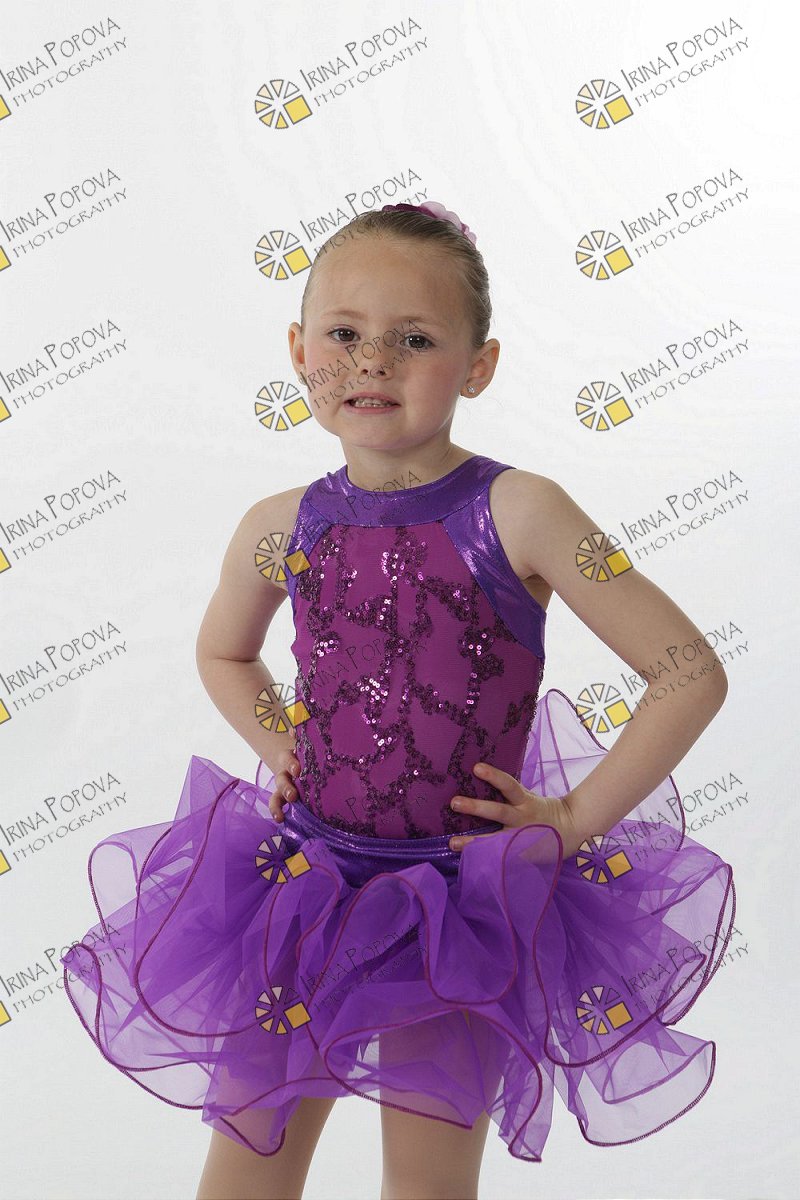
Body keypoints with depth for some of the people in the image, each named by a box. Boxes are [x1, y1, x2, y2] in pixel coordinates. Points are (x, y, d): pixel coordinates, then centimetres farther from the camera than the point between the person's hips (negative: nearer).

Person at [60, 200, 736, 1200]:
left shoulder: (515, 512, -15)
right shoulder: (280, 529, -3)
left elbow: (692, 675, -14)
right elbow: (222, 651, 21)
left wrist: (576, 819, -12)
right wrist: (283, 752, 6)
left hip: (465, 899, -3)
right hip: (302, 883, 4)